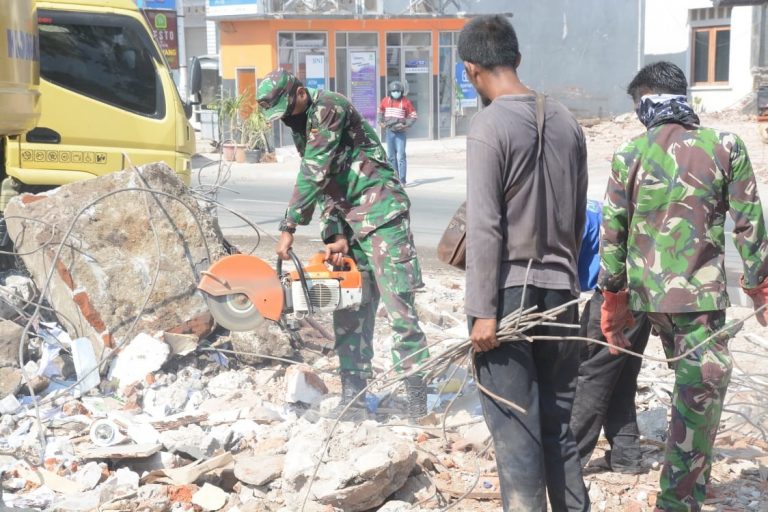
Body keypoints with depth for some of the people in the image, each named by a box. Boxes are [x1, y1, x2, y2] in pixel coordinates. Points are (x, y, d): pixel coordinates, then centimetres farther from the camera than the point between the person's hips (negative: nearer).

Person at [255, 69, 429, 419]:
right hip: (348, 219, 9)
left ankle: (418, 396, -9)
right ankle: (352, 395, 11)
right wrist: (336, 237, -1)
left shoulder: (328, 108, -13)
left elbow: (315, 173, -19)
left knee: (398, 305, -11)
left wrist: (288, 228, -17)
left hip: (380, 210, -9)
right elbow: (326, 186, 11)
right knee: (348, 312, 7)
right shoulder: (302, 128, 15)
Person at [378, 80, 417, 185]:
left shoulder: (406, 102, -5)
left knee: (401, 156, -10)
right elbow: (380, 111, 23)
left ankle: (402, 180, -9)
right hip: (389, 132, 4)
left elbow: (414, 116, -1)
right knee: (391, 157, 11)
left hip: (400, 133, -4)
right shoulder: (386, 101, 5)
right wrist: (381, 122, 11)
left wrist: (406, 125, -12)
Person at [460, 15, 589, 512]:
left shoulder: (490, 126, -11)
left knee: (515, 425, 0)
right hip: (560, 289, 6)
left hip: (509, 291, -6)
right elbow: (578, 216, 12)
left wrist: (483, 310, -13)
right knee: (559, 420, 14)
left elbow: (484, 227, -15)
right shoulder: (566, 120, 7)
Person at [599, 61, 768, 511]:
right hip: (700, 294, -4)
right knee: (701, 394, 3)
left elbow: (612, 231, 0)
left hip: (647, 293, 4)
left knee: (691, 389, 23)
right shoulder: (726, 148, -4)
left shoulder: (629, 155, -1)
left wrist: (613, 300, 8)